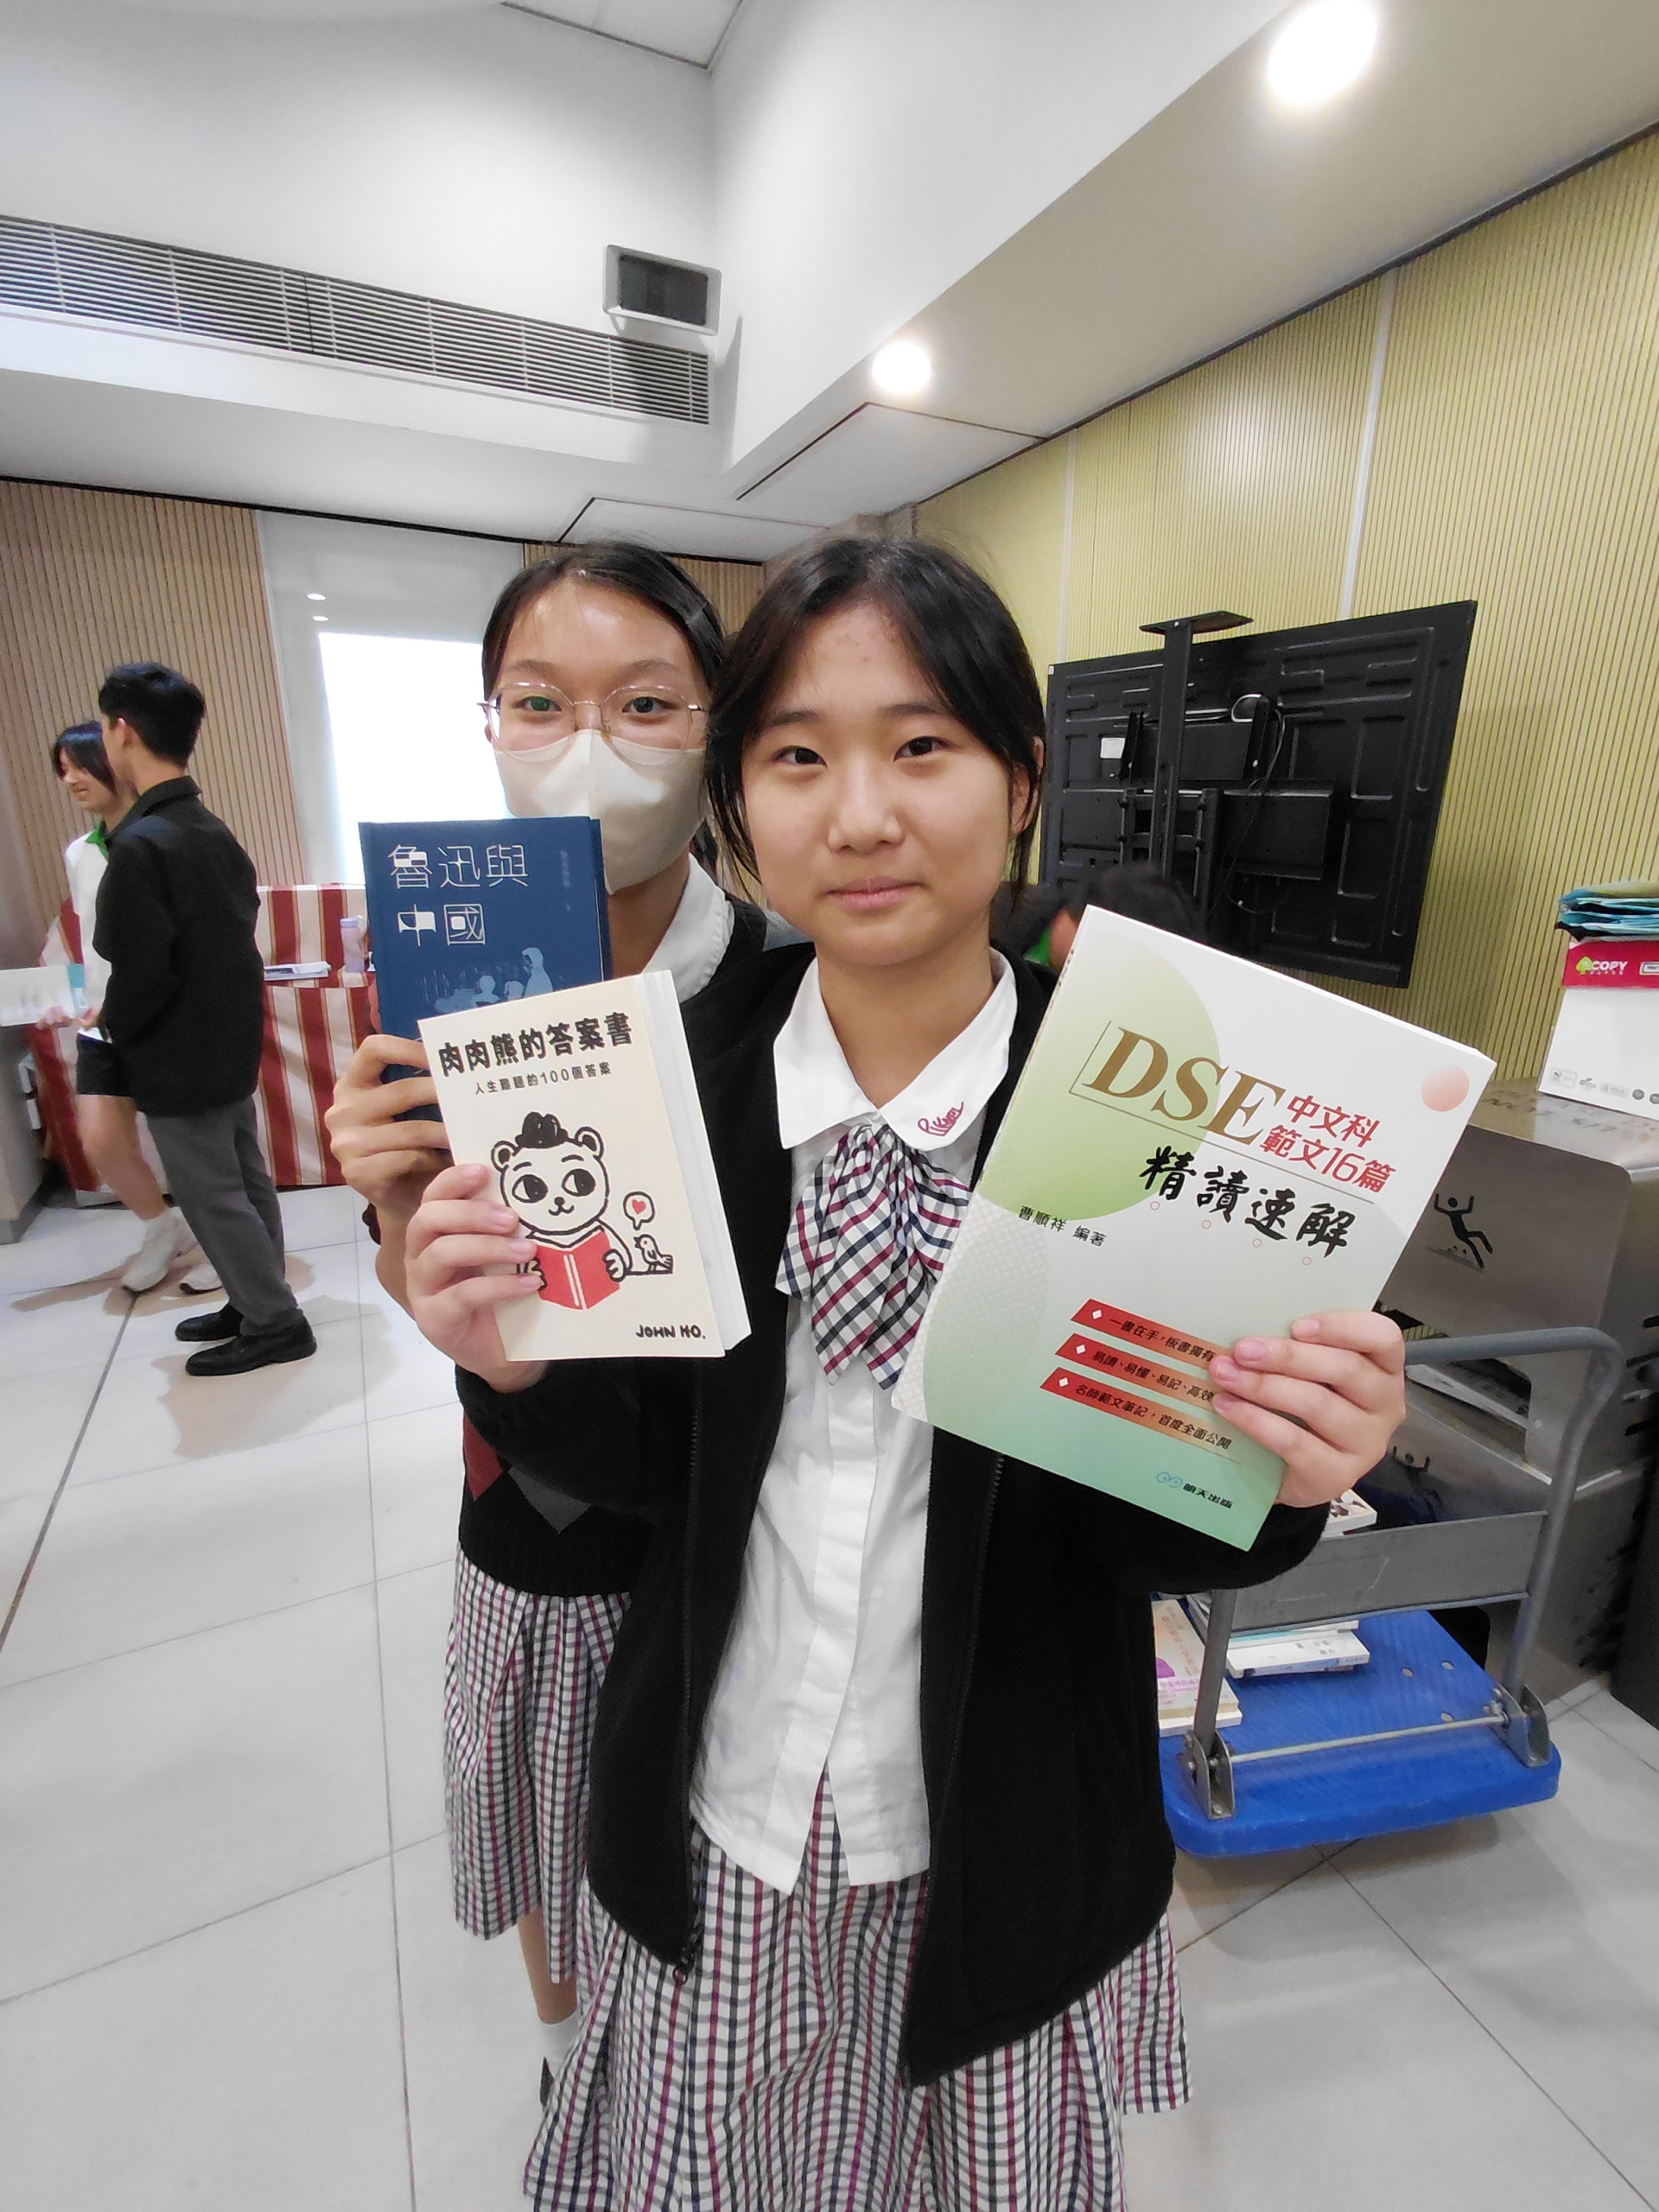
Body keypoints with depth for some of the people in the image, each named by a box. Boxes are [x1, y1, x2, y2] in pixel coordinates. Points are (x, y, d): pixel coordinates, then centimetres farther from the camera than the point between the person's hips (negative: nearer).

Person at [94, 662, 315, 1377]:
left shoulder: (140, 845, -22)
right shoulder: (215, 833, 5)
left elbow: (138, 975, -23)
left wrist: (113, 1032, -3)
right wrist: (218, 1013, 14)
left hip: (179, 1060, -9)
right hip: (230, 1044, 9)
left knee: (212, 1197, 3)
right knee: (245, 1182, 16)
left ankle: (275, 1323, 14)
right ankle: (258, 1302, 30)